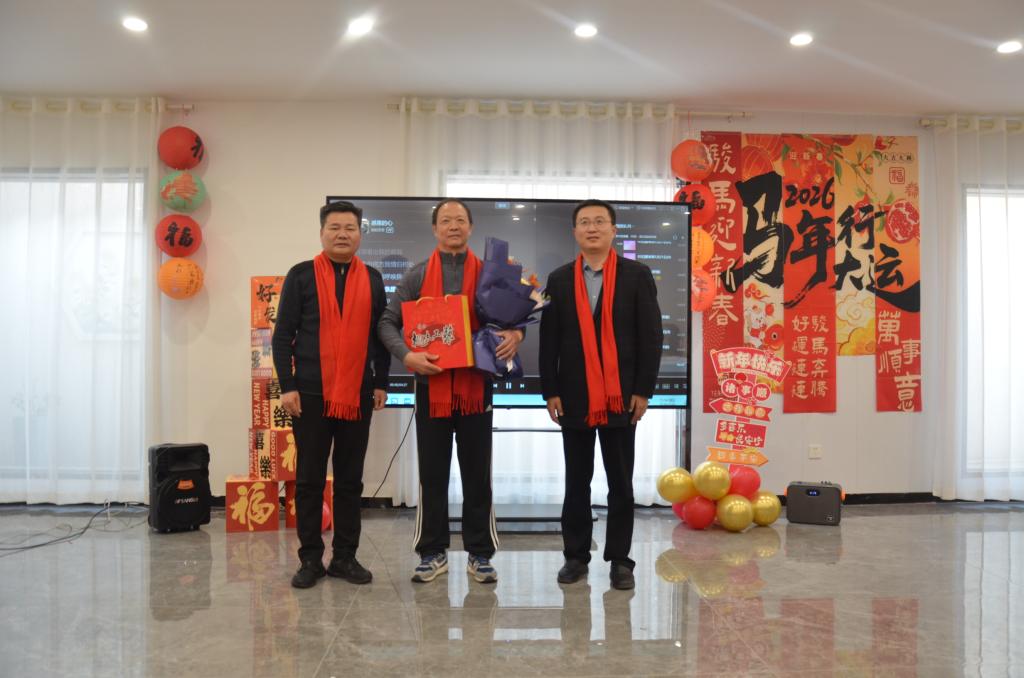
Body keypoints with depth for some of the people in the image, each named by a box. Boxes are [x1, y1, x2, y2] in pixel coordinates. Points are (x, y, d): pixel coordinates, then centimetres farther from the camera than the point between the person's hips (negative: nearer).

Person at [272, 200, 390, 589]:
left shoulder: (372, 279, 10)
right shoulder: (301, 275, 2)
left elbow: (381, 334, 12)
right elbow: (283, 334, -1)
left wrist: (381, 382, 5)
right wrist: (287, 386, -8)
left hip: (358, 395, 3)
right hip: (311, 394, -2)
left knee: (350, 480, 8)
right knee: (309, 478, 5)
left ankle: (345, 557, 19)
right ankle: (310, 558, 16)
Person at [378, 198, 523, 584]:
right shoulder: (418, 276, 5)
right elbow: (388, 322, 2)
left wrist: (515, 333, -16)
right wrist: (407, 355, -16)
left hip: (476, 386, 0)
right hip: (431, 386, 0)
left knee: (477, 475, 7)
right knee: (432, 475, 8)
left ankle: (480, 554, 19)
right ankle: (433, 553, 21)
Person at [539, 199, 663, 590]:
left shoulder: (637, 275, 2)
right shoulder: (559, 279, 7)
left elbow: (651, 335, -2)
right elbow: (549, 339, 5)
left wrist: (643, 390, -7)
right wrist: (550, 391, -1)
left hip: (621, 395, -1)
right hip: (574, 396, 2)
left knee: (620, 483, 6)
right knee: (576, 481, 10)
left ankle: (619, 559, 17)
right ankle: (576, 555, 20)